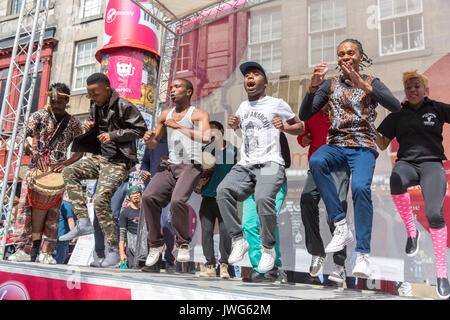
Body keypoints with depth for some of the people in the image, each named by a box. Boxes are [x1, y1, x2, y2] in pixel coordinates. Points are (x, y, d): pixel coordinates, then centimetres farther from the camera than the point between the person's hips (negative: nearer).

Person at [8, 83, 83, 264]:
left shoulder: (73, 123, 5)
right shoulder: (40, 116, 5)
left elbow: (79, 151, 4)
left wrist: (65, 164, -12)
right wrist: (34, 153, -22)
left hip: (58, 170, 0)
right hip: (36, 166, 0)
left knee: (52, 209, -5)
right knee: (26, 203, -11)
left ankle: (45, 252, -2)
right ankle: (23, 249, -9)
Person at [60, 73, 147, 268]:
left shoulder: (124, 106, -12)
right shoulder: (95, 107, 11)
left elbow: (140, 129, -10)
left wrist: (114, 135, -17)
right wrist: (88, 128, 0)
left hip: (119, 162, -9)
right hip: (100, 157, 9)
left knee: (101, 199, -19)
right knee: (69, 173, -2)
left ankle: (112, 250, -8)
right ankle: (83, 223, -5)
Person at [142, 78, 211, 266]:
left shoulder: (199, 114, 3)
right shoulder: (165, 115, 20)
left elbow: (205, 138, -17)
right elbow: (154, 145, 26)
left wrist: (178, 126, -15)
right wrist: (148, 139, 2)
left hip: (191, 166, -5)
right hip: (168, 166, 5)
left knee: (177, 201, -30)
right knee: (148, 197, -21)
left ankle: (183, 245, -7)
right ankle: (156, 244, -4)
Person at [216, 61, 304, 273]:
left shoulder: (277, 104, 10)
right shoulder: (243, 106, 24)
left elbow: (300, 127, 16)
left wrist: (284, 127, -5)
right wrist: (234, 125, 19)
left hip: (270, 164, -4)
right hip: (244, 165, 4)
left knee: (263, 198, -33)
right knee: (223, 191, -26)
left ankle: (269, 248, -12)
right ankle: (238, 240, -13)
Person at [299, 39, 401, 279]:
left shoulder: (372, 83, 10)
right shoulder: (330, 84, 15)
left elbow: (395, 106, -11)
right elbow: (304, 116, 4)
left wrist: (362, 84, -20)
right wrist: (313, 86, -12)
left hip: (363, 148, -1)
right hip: (335, 146, 2)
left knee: (360, 187, -31)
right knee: (316, 161, -34)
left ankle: (362, 254, -24)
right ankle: (341, 227, -28)